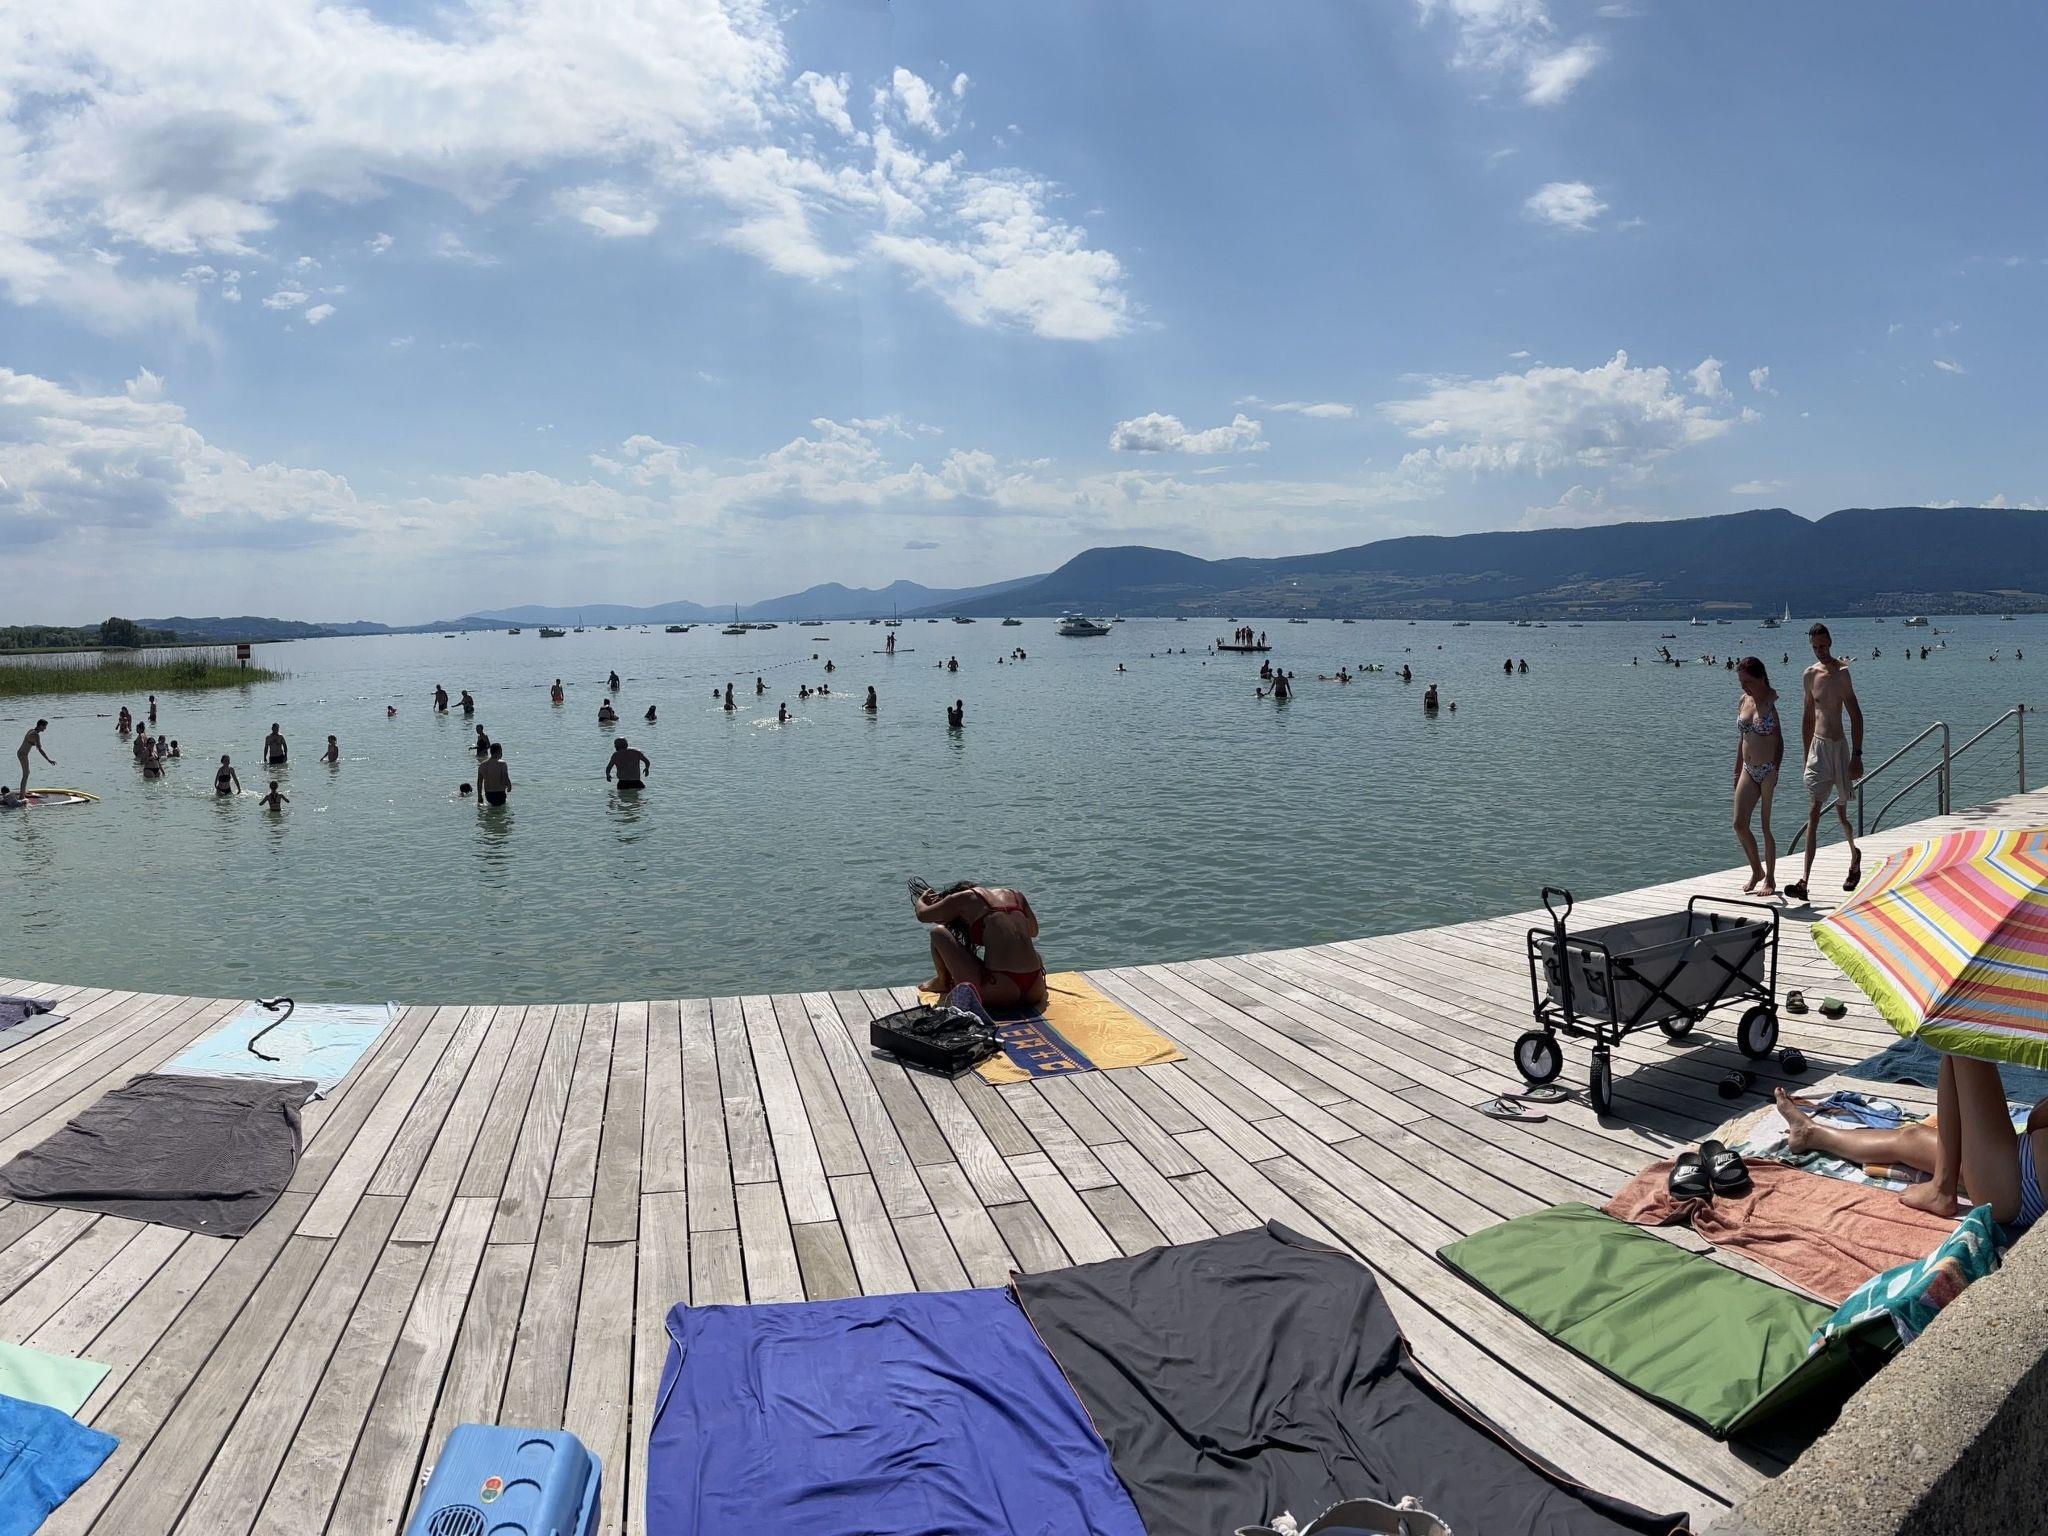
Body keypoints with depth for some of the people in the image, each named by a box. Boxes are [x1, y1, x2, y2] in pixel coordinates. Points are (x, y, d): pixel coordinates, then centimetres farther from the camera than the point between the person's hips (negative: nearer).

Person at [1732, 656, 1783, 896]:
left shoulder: (1773, 702, -9)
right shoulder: (1744, 701, 8)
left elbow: (1779, 739, -10)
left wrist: (1775, 769, -19)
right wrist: (1737, 770, 15)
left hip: (1768, 770, -6)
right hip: (1749, 770, 6)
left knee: (1767, 826, 0)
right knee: (1739, 824, 1)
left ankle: (1770, 879, 12)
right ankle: (1757, 871, 21)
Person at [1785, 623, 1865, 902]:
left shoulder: (1842, 672, -7)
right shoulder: (1809, 675, 8)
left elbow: (1856, 716, -9)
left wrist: (1857, 755, -13)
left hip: (1839, 745, -3)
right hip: (1817, 746, 4)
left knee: (1842, 810, 10)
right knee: (1813, 813, -5)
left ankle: (1855, 854, 42)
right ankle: (1804, 880, -13)